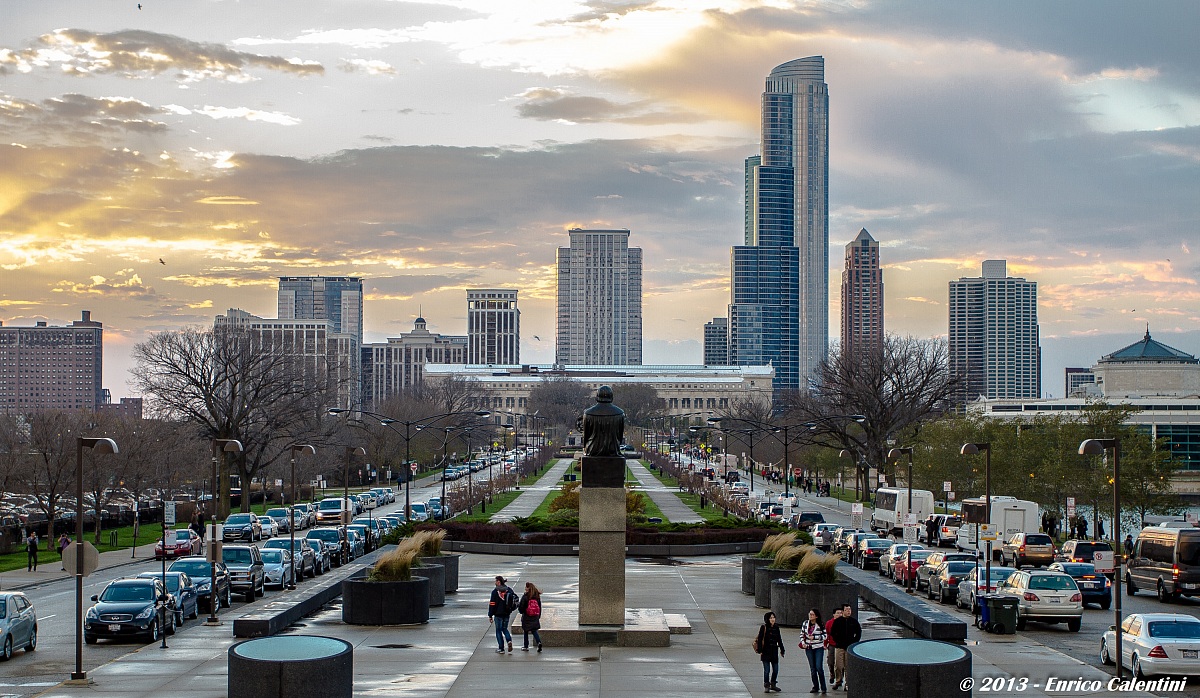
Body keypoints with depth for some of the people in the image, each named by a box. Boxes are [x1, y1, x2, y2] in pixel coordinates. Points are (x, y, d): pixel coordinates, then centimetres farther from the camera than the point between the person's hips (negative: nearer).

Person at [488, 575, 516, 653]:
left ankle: (501, 649, 7)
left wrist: (490, 615, -8)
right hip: (507, 614, 5)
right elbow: (515, 599, 11)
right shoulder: (509, 590, 4)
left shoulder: (495, 591, -13)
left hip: (498, 614, -5)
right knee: (504, 629, 21)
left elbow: (492, 604, -13)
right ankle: (509, 640, -6)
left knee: (499, 630, 6)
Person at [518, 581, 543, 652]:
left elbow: (521, 607, -13)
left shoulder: (525, 597, -16)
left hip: (526, 617, -4)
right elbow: (540, 607, 6)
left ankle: (526, 647, 18)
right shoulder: (537, 596, -1)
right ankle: (539, 642, -12)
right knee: (534, 631, 12)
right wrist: (538, 616, 16)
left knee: (526, 631, 11)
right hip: (535, 618, 4)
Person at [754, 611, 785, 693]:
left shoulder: (776, 628, 8)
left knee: (776, 669, 8)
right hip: (766, 652, -5)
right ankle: (766, 686, 8)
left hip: (774, 651, 5)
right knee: (767, 670, -2)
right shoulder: (763, 627, -6)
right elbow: (759, 639, -7)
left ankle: (773, 685, 24)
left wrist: (782, 650, 16)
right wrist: (760, 651, -13)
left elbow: (779, 640, 16)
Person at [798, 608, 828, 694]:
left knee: (819, 667, -10)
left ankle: (823, 687, 2)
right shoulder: (805, 623, 3)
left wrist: (814, 637, -16)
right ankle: (815, 687, 17)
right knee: (812, 668, 7)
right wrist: (803, 642, -1)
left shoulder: (820, 625, -8)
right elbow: (802, 634, 14)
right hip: (808, 648, 4)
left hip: (818, 648, -4)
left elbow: (825, 636, -6)